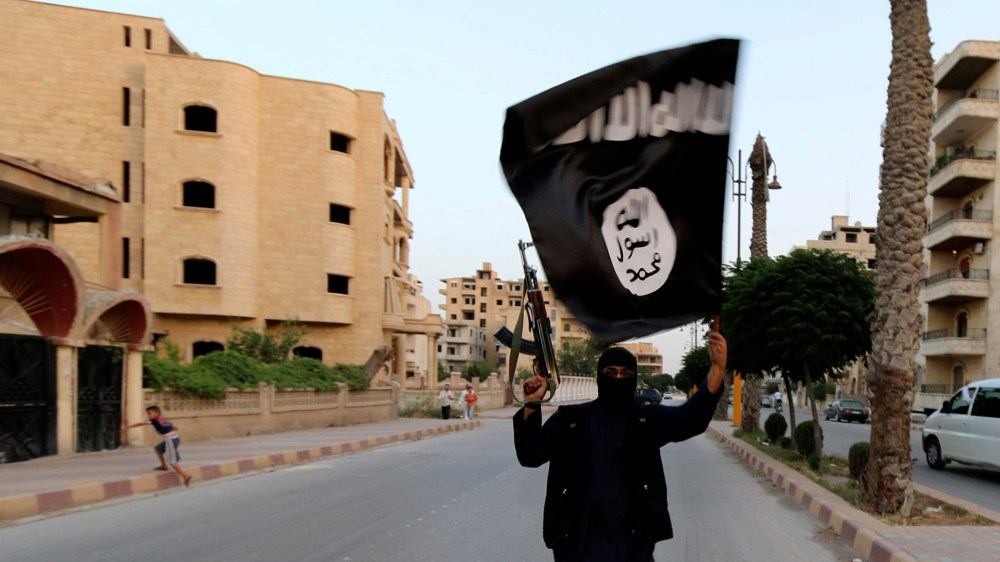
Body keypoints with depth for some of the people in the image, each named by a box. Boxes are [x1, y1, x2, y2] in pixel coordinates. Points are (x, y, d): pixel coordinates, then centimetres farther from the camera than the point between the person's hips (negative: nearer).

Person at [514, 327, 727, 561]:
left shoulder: (649, 419, 3)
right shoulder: (570, 419, 1)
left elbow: (692, 417, -12)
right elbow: (531, 455, -6)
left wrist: (717, 367, -27)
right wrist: (531, 405, -21)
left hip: (633, 542, 1)